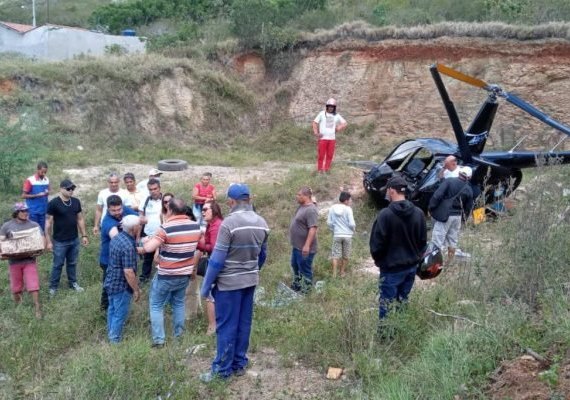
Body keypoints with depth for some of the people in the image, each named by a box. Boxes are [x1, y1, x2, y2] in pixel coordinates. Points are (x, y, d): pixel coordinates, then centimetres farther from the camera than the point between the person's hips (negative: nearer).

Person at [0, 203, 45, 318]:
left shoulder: (34, 225, 0)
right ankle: (17, 305, 37)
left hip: (30, 260, -1)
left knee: (33, 284, -5)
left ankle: (37, 307, 2)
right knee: (16, 284, 14)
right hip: (14, 261, 1)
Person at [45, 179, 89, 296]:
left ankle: (73, 283, 33)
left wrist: (84, 235, 9)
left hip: (74, 240, 4)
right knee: (58, 265, 6)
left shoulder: (76, 201, 1)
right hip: (60, 242, -4)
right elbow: (48, 222, -11)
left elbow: (80, 219, 10)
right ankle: (53, 287, 21)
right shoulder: (53, 203, -14)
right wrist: (48, 241, -12)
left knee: (72, 263, 17)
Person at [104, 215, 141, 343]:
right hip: (121, 286, -9)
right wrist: (136, 290, -18)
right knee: (120, 314, 6)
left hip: (111, 282, 9)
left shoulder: (116, 238, 1)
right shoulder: (128, 246, -28)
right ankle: (115, 341, 17)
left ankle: (111, 335, 37)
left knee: (112, 310, 22)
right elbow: (128, 272, -28)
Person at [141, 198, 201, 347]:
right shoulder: (196, 226, -3)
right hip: (185, 274, 5)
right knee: (178, 303, 22)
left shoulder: (166, 228, -21)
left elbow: (148, 248, -25)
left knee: (156, 306, 9)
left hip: (166, 276, -5)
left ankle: (158, 340, 4)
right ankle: (179, 336, 25)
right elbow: (197, 246, 14)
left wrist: (145, 240, -4)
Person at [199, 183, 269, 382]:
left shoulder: (229, 223, -20)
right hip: (250, 281, 6)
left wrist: (206, 286, -9)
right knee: (243, 324, 15)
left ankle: (222, 370, 12)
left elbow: (217, 259, -18)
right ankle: (239, 364, 25)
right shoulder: (262, 223, 1)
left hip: (229, 282, -6)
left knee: (226, 326, 3)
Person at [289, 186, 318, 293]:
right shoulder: (302, 206, 8)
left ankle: (305, 291, 13)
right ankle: (296, 286, 39)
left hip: (304, 247, -10)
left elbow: (313, 228, -29)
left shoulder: (310, 210, -23)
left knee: (305, 270, 2)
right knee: (295, 266, 23)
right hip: (296, 245, 10)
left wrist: (307, 245, -31)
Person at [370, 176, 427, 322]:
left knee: (387, 306, 2)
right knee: (403, 302, 18)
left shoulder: (386, 214, -19)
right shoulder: (418, 213, -1)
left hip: (392, 268, -6)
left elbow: (377, 242, -15)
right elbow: (423, 240, 7)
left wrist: (378, 260, 3)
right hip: (411, 266, 6)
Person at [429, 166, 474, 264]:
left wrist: (431, 207, -8)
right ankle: (450, 261, 27)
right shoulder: (469, 189, 6)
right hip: (457, 216, 5)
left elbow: (437, 195, -17)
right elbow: (468, 207, 11)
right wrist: (464, 217, 25)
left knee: (438, 239, -5)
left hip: (444, 215, -5)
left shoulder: (449, 181, -9)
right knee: (453, 240, 18)